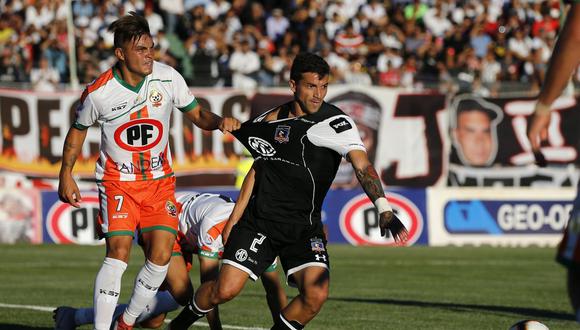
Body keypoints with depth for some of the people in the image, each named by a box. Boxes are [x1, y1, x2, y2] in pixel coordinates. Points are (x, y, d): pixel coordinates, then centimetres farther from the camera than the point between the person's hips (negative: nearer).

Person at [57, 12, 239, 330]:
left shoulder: (168, 77, -8)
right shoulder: (98, 92, -13)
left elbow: (196, 114, 4)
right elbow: (78, 129, 6)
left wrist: (218, 121, -17)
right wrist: (66, 175, 5)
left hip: (159, 179, 3)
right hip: (117, 181, -3)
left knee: (161, 255, -10)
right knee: (119, 252, -18)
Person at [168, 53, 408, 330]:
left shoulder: (336, 123, -9)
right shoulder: (271, 120, 5)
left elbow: (362, 166, -23)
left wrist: (383, 209, -38)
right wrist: (234, 219, 15)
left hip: (304, 229, -1)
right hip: (258, 221, 1)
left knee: (316, 294, -22)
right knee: (225, 289, -11)